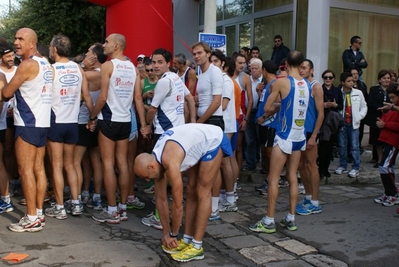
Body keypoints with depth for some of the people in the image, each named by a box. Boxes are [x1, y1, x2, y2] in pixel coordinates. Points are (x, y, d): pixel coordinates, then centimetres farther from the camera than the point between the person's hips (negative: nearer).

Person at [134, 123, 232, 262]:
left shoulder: (170, 163, -33)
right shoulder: (156, 161, -7)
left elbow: (177, 204, -25)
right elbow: (161, 199, 1)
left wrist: (173, 235, -11)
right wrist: (166, 234, 4)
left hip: (213, 140, -8)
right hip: (199, 140, 9)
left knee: (202, 193, -8)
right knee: (191, 191, 8)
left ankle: (197, 246, -2)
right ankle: (187, 240, 14)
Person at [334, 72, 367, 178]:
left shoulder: (358, 93, 0)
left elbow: (364, 107, 7)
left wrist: (358, 117, -4)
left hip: (353, 124, 0)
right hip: (342, 123, 0)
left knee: (355, 146, -1)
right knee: (342, 145, 10)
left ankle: (355, 168, 6)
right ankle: (342, 166, 23)